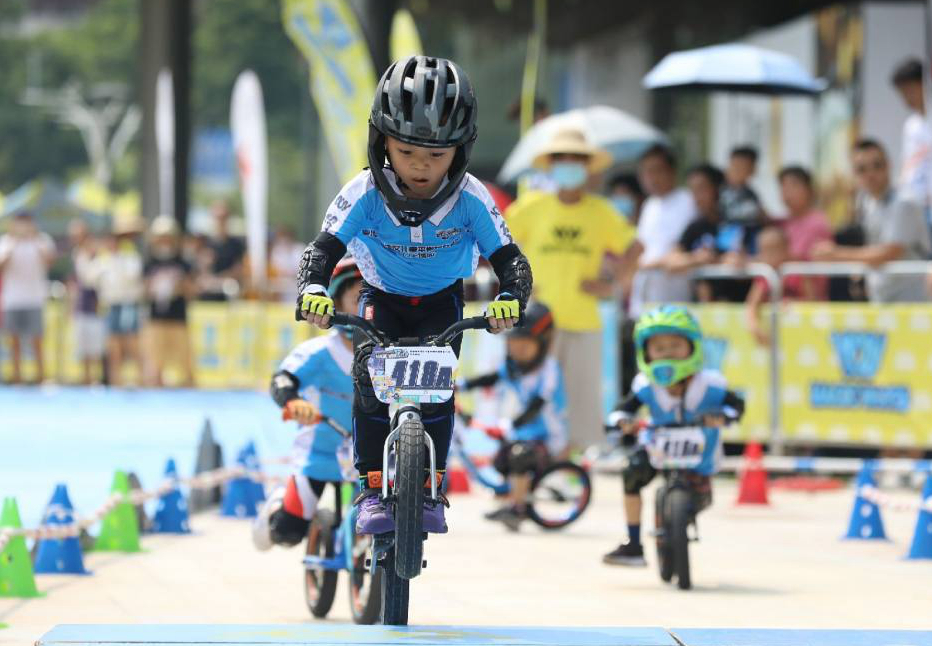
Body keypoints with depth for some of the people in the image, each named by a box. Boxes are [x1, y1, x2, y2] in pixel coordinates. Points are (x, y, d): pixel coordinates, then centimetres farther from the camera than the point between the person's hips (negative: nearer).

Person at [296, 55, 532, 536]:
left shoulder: (471, 199, -25)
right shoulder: (364, 194, -25)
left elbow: (510, 259, -24)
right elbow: (323, 248, -26)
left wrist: (510, 298, -46)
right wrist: (312, 289, -48)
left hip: (442, 302, 0)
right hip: (382, 298, 0)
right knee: (371, 374, -24)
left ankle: (429, 489, -6)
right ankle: (373, 489, -16)